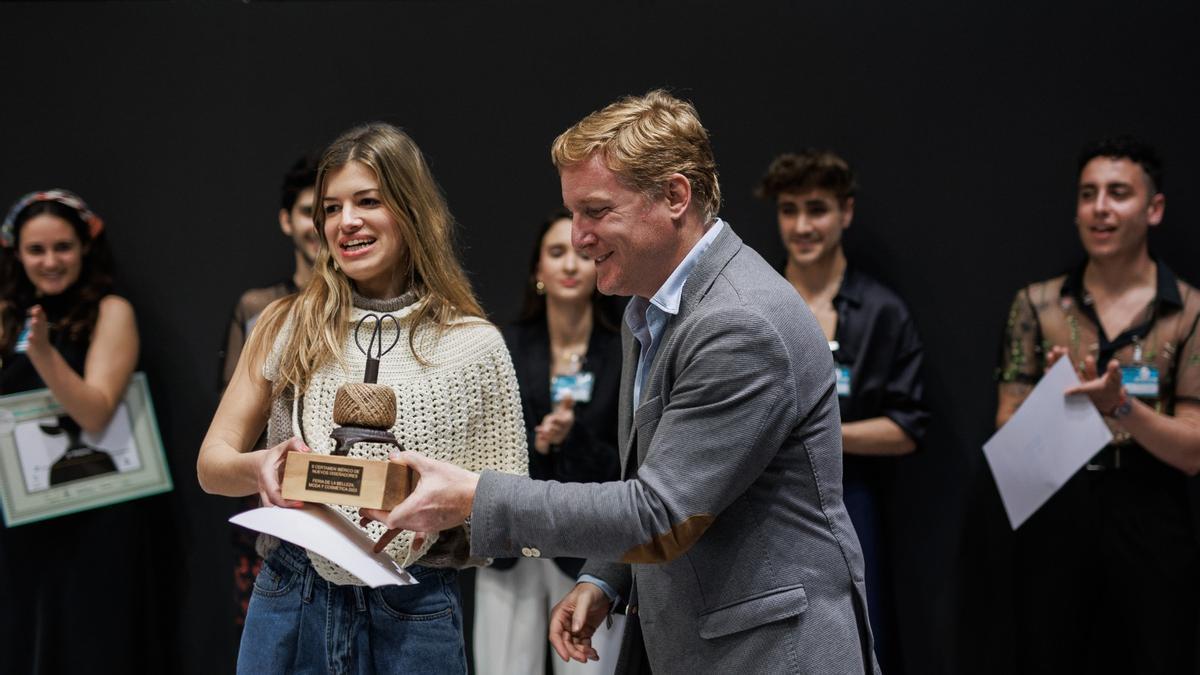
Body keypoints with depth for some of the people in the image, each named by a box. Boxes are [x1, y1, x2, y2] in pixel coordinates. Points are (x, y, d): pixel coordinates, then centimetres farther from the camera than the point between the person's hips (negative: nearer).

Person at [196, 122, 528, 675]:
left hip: (412, 617, -1)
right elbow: (212, 465, 5)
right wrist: (258, 467, -18)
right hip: (288, 605, 2)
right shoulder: (286, 327, 4)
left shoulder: (475, 346, -2)